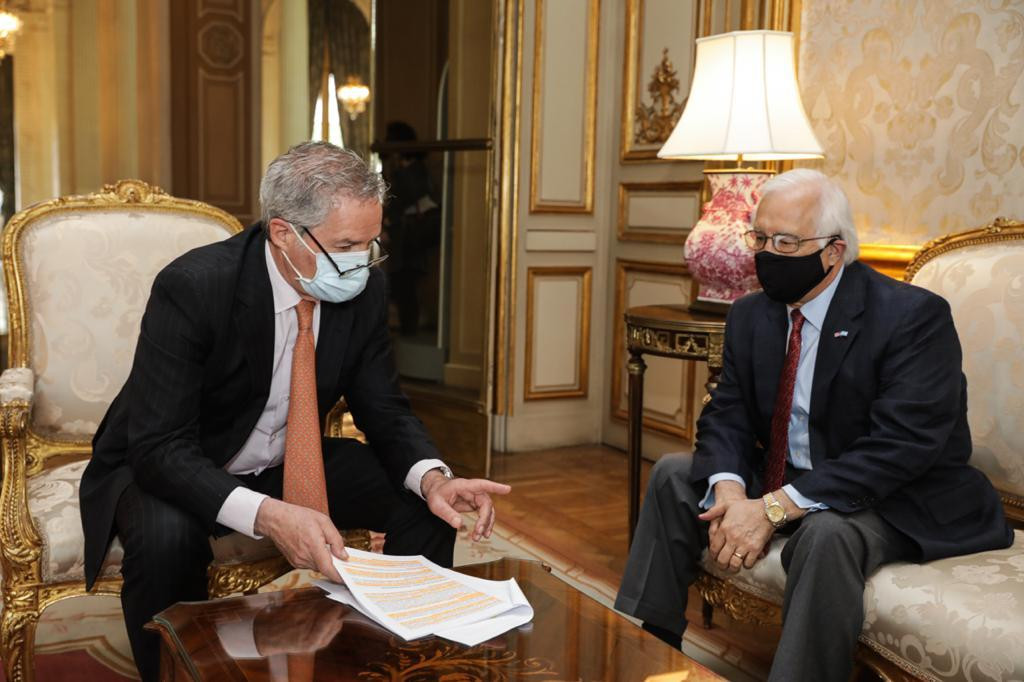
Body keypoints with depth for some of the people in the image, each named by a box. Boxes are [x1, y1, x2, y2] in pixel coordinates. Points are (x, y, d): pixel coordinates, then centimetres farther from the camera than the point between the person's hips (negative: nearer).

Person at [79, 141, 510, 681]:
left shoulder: (364, 288, -13)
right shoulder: (192, 287, -29)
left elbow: (384, 410, -4)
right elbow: (159, 448, -30)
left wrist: (433, 477, -26)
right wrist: (266, 515, -46)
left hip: (286, 465, 5)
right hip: (168, 469, -4)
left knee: (426, 504, -12)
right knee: (167, 536, -37)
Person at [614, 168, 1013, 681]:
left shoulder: (914, 316, -20)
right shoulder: (750, 315, 2)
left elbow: (900, 446, -28)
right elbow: (726, 417, -1)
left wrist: (774, 508, -33)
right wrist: (729, 490, -25)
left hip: (899, 501, -7)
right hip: (781, 482, 7)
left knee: (826, 533, -37)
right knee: (674, 475, -1)